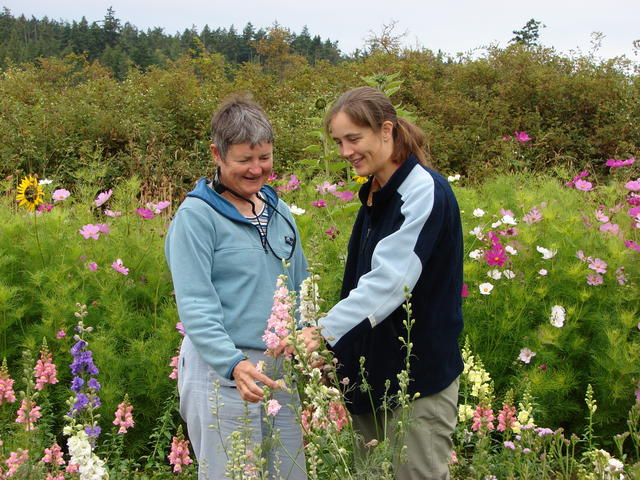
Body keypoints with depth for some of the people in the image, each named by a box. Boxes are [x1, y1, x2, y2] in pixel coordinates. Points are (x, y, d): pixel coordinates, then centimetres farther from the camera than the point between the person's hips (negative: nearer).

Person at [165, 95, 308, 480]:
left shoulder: (279, 211, 11)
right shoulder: (197, 216, -9)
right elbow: (195, 306, -15)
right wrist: (234, 365, -28)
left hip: (280, 369, 6)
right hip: (221, 371, -6)